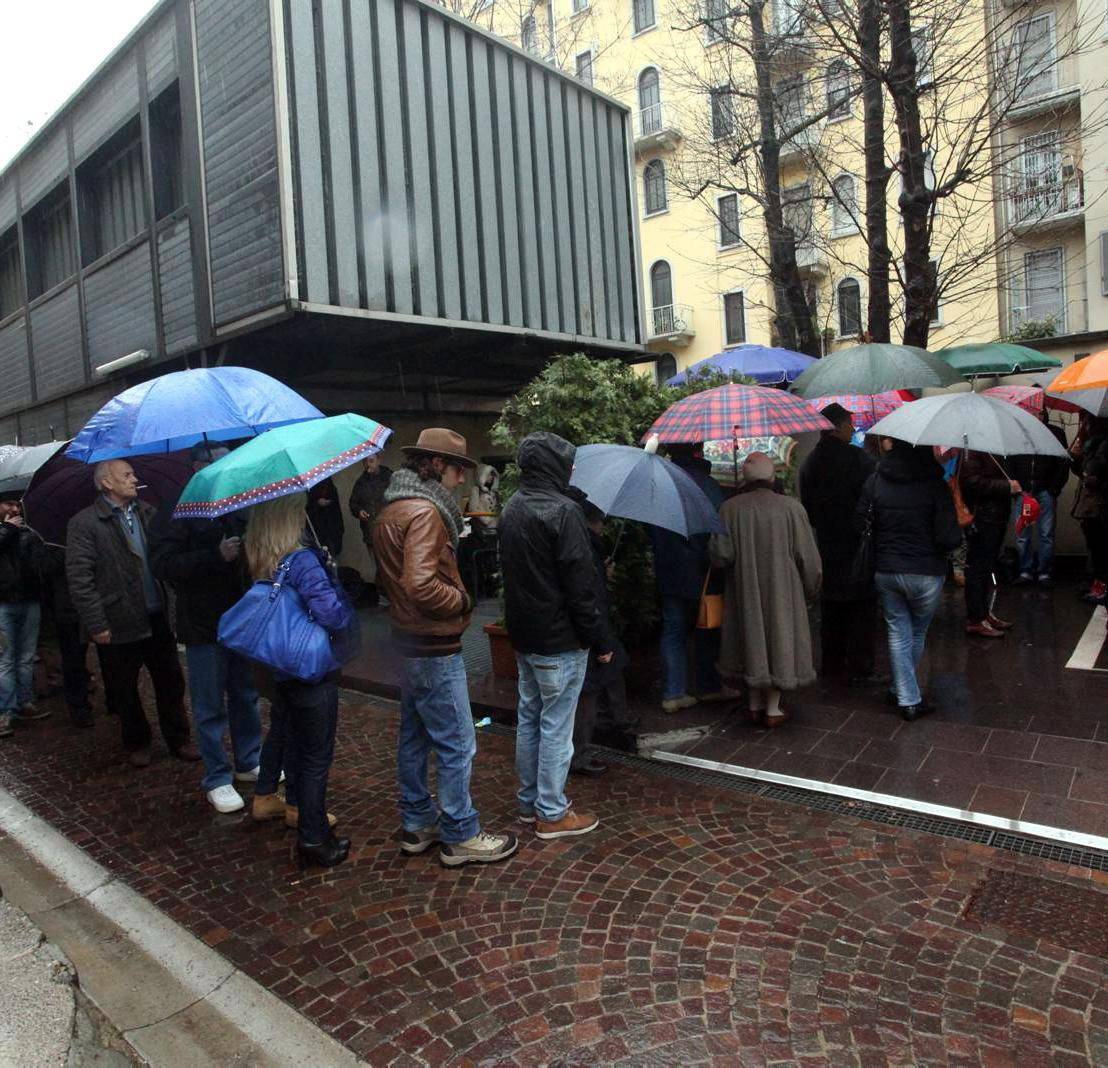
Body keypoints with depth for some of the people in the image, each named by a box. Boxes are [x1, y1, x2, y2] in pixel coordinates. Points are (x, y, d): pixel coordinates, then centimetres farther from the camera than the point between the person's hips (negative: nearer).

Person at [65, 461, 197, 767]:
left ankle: (178, 739, 25)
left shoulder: (147, 512, 7)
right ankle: (136, 743, 31)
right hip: (119, 624, -4)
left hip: (158, 618, 4)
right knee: (125, 691, 12)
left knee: (171, 683, 11)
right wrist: (96, 625, -14)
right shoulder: (84, 523, -7)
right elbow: (79, 579, -11)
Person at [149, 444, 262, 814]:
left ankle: (249, 761, 34)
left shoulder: (238, 506, 9)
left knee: (246, 696, 17)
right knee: (210, 706, 5)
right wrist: (217, 556, -27)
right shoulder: (176, 512, -9)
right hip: (204, 626, -6)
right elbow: (162, 564, -19)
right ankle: (217, 779, 18)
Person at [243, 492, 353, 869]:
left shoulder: (259, 562, 0)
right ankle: (314, 841, 17)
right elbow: (334, 616, -29)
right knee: (316, 758, 6)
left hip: (279, 670, 8)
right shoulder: (302, 561, -23)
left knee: (298, 749, 24)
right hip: (313, 673, -7)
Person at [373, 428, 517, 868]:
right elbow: (421, 584, -30)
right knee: (457, 746, 2)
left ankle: (417, 823, 32)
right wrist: (461, 600, -14)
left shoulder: (391, 509, 11)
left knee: (414, 737, 19)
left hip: (406, 641, 11)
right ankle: (460, 836, 14)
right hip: (434, 648, -10)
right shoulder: (425, 511, -21)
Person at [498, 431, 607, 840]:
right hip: (559, 639, -9)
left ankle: (529, 801, 30)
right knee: (556, 726, 2)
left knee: (529, 717, 17)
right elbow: (581, 584, -19)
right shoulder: (562, 511, -19)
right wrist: (599, 640, -12)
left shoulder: (511, 510, 9)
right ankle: (552, 813, 14)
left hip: (523, 635, 9)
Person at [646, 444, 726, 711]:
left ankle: (673, 693, 11)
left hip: (668, 573, 4)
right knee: (707, 629, 12)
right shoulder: (707, 484, -15)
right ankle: (708, 686, 25)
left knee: (673, 629, 10)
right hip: (700, 572, -4)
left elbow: (649, 530, 10)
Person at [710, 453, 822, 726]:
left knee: (752, 641, 13)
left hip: (745, 592, 1)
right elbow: (808, 557, -6)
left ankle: (755, 706, 23)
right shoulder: (791, 507, -10)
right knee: (779, 640, 11)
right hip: (783, 591, -1)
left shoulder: (730, 509, -9)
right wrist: (811, 591, 8)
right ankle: (773, 709, 17)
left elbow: (720, 555, -12)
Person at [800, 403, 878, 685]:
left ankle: (832, 665, 24)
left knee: (831, 612, 15)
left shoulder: (810, 463, 4)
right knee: (862, 609, 4)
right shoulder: (859, 458, -15)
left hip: (827, 547, 6)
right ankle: (858, 669, 8)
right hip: (857, 547, -6)